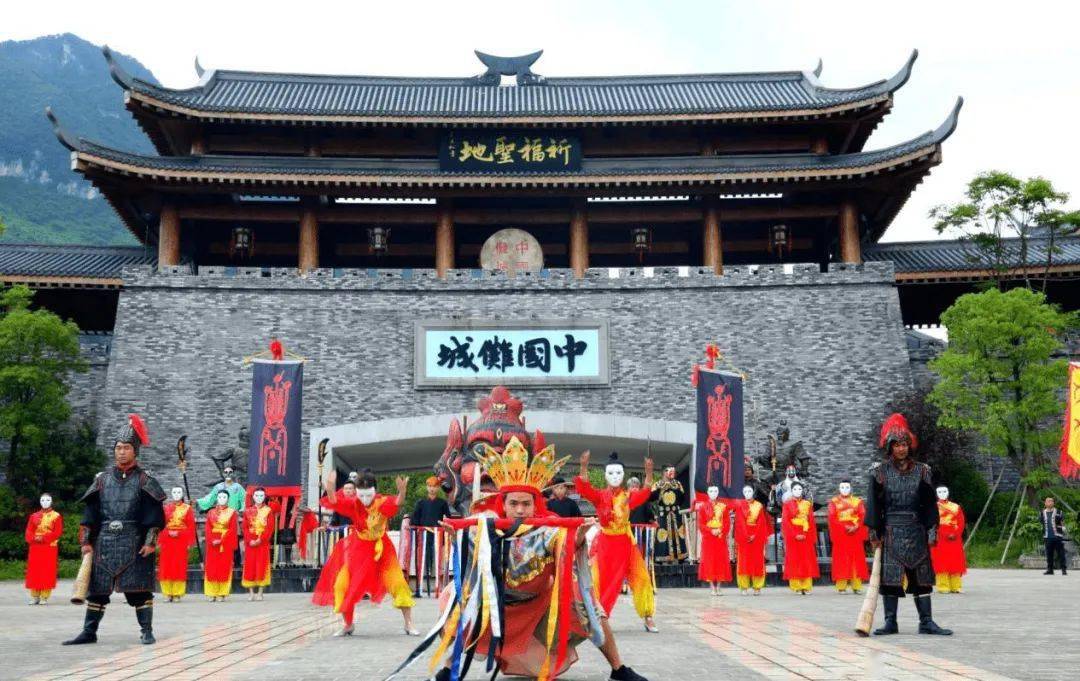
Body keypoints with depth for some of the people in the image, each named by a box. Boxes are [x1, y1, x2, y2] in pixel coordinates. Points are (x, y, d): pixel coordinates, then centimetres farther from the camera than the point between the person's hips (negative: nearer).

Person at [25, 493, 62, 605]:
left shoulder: (56, 516, 2)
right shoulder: (33, 516, 14)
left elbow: (57, 532, -7)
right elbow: (29, 532, 7)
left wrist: (43, 538, -17)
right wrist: (34, 538, -14)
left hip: (50, 548, -3)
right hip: (35, 548, 4)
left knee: (47, 573, -5)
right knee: (34, 572, 2)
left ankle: (44, 597, -1)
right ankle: (35, 597, 9)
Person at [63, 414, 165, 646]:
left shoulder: (144, 480, 1)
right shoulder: (102, 479, 10)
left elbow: (154, 515, -3)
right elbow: (90, 513, 11)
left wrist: (150, 541, -11)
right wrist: (86, 541, 5)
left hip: (134, 544, -3)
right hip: (104, 544, 3)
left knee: (140, 588, -2)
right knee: (97, 588, 6)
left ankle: (146, 631, 5)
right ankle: (89, 632, 15)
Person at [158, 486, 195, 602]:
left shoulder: (187, 508, 5)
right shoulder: (166, 508, 10)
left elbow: (191, 526, 0)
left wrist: (184, 538, -11)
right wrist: (168, 533, -9)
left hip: (181, 540, -2)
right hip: (167, 540, 2)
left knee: (179, 567, -3)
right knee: (166, 567, -1)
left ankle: (177, 594, 2)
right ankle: (168, 594, 6)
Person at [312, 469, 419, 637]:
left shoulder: (383, 503, -18)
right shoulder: (353, 504, -13)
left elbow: (397, 503, -37)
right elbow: (335, 502, -28)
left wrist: (402, 491, -59)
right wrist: (330, 489, -50)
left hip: (381, 548, -1)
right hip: (357, 549, 2)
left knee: (397, 583, -8)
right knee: (343, 585, -2)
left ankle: (409, 624, 4)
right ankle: (347, 625, 18)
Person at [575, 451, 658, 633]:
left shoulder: (629, 496, 0)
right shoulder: (599, 496, -5)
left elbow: (644, 494, -20)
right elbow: (584, 488, -23)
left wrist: (648, 473, -36)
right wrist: (584, 467, -41)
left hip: (625, 544, 2)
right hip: (605, 543, -2)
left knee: (641, 578, 0)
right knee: (601, 581, -3)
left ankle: (648, 618, 12)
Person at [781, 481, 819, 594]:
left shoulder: (807, 504, 11)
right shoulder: (787, 504, 3)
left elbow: (812, 521, 6)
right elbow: (785, 521, -5)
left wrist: (812, 536, -5)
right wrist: (795, 535, -13)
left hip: (806, 536, 2)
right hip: (792, 536, -2)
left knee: (807, 561, 0)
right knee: (794, 560, -2)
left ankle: (807, 587, 2)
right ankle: (796, 587, 0)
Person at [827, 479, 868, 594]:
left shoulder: (858, 501, 13)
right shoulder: (834, 502, 8)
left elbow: (863, 516, 2)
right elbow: (832, 518, -3)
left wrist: (856, 527, -15)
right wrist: (844, 527, -15)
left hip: (855, 534, 2)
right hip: (840, 535, -2)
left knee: (856, 559, 0)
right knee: (841, 559, -3)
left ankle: (857, 586, 3)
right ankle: (841, 586, -3)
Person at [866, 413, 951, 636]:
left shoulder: (921, 471, 7)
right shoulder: (880, 471, 1)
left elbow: (929, 503, 7)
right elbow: (873, 503, 0)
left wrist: (931, 531, 0)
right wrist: (874, 532, -6)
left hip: (916, 531, 2)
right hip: (891, 531, -2)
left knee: (921, 575, 3)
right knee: (889, 575, -3)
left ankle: (926, 621, 8)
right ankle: (890, 622, 3)